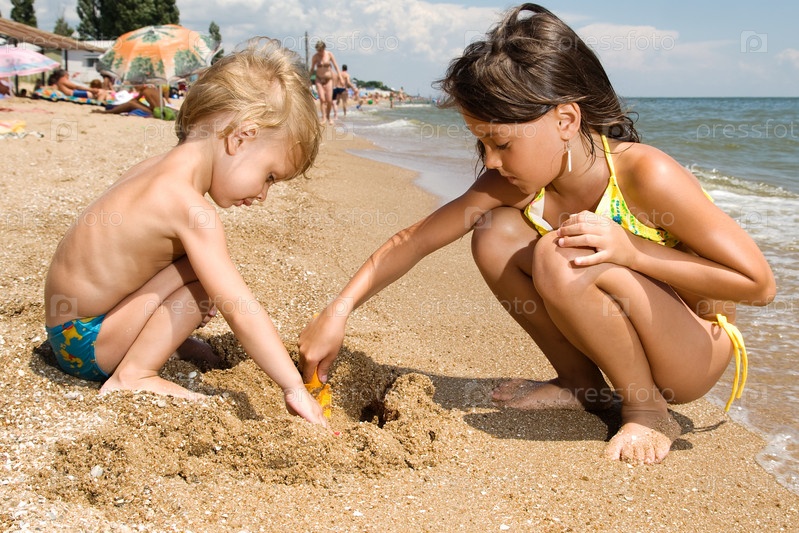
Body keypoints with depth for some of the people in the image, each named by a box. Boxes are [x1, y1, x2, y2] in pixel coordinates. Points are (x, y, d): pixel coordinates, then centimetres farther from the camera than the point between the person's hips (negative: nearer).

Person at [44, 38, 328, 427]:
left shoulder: (164, 168, -2)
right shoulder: (190, 207, -29)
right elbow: (241, 312, -30)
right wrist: (295, 388, -27)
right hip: (84, 343, -9)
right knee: (204, 275, -22)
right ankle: (133, 374, -17)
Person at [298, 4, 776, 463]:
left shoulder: (646, 176, -28)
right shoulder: (512, 183, -11)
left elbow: (759, 284, -22)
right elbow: (415, 240, -7)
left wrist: (630, 251, -30)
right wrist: (338, 312, -13)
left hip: (696, 353, -6)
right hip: (619, 340, 6)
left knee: (562, 258, -30)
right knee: (495, 233, -9)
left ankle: (649, 409, -9)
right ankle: (583, 385, 3)